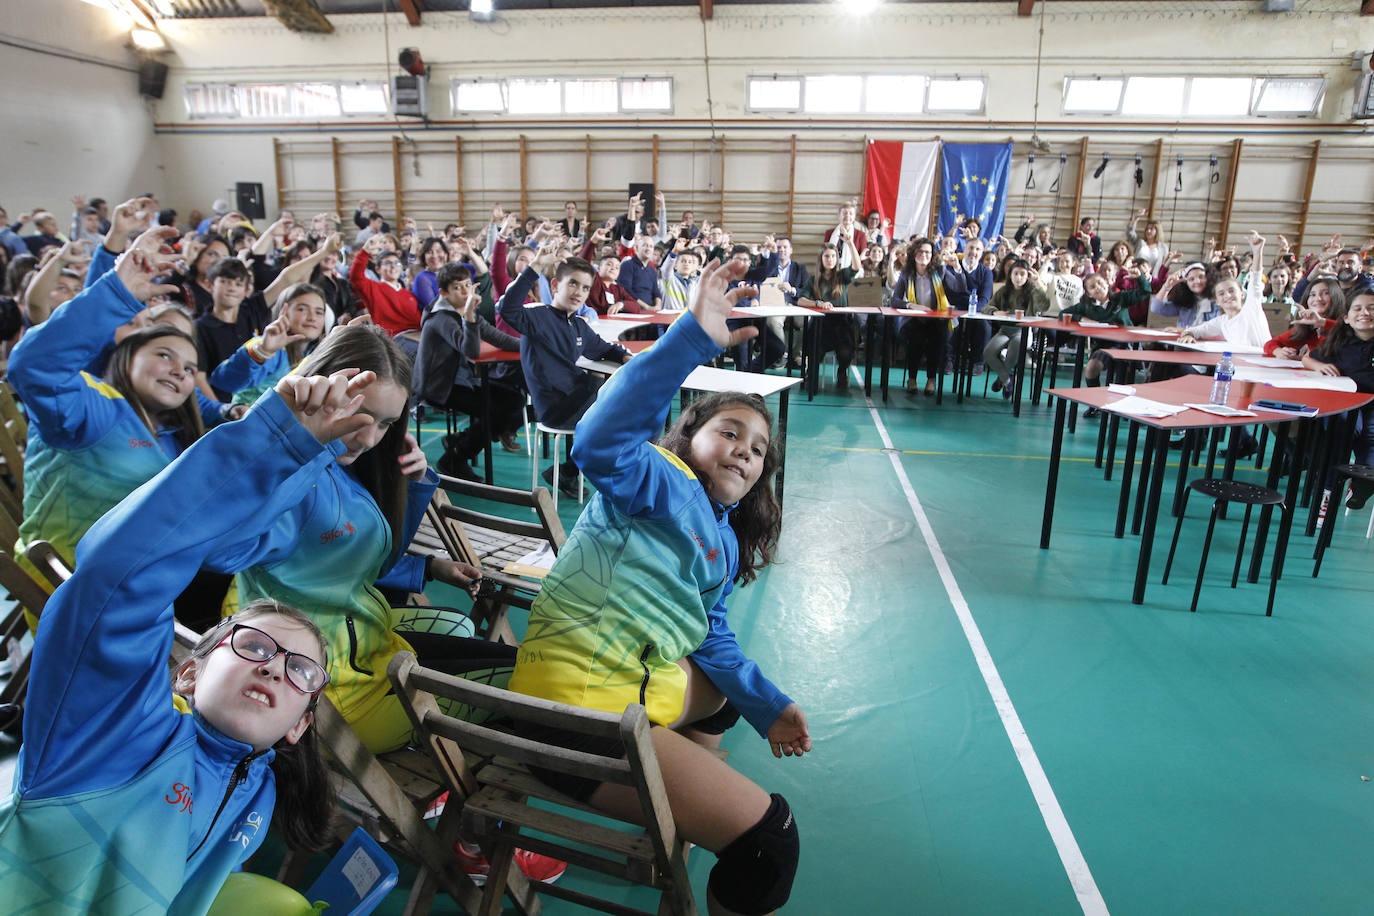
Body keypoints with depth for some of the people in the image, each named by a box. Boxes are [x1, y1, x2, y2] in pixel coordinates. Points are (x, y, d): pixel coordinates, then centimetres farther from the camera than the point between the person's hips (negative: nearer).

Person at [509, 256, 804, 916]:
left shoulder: (726, 542, 17)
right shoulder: (664, 484, -9)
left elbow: (711, 638, 21)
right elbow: (601, 445, -31)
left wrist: (767, 705, 14)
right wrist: (692, 340, -37)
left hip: (645, 683, 10)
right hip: (578, 706, -10)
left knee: (728, 684, 37)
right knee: (768, 833, -13)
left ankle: (671, 819, 37)